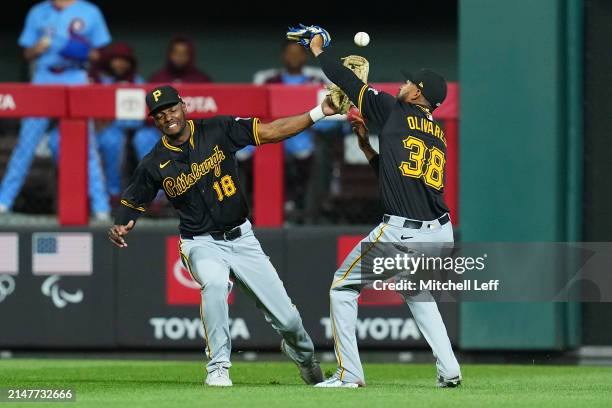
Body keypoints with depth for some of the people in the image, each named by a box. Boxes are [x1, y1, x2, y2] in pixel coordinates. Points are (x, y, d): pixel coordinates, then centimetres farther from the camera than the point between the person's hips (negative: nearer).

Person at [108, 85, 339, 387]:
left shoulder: (218, 130, -6)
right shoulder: (154, 165, -5)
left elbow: (271, 132, -9)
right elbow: (131, 203, 7)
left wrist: (319, 112, -19)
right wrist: (119, 229, -16)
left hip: (242, 239, 2)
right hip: (202, 244, -2)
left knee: (288, 320, 1)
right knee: (214, 282, -39)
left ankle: (302, 353, 39)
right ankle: (218, 367, -25)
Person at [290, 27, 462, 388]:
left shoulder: (395, 111, 0)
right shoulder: (439, 135, 19)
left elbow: (351, 83, 7)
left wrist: (319, 51, 20)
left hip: (401, 233, -7)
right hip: (441, 233, 7)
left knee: (343, 287, 10)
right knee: (418, 292, 31)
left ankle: (350, 373, 4)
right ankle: (449, 370, 16)